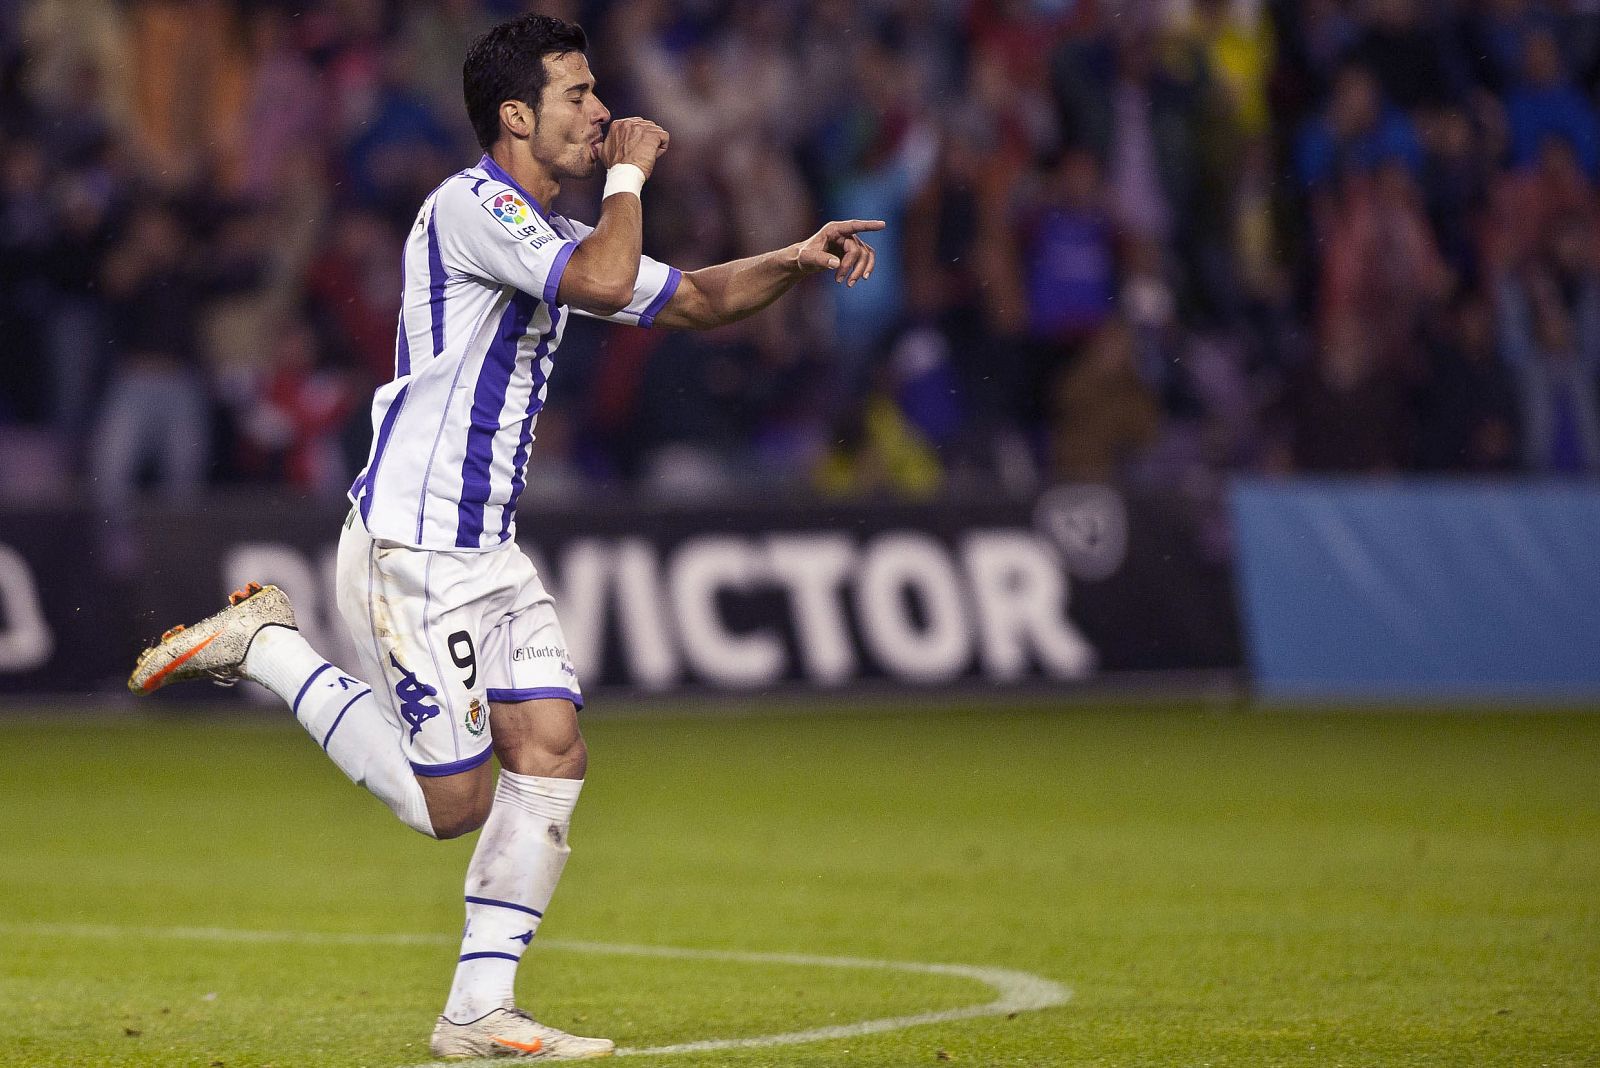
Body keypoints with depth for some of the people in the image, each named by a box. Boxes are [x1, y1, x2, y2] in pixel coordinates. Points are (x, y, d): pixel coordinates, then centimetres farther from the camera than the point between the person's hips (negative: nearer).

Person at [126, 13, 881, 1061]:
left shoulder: (548, 233, 16)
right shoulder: (470, 206, -14)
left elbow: (692, 298, 24)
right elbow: (604, 283, -28)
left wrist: (797, 259, 7)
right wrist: (628, 176, -12)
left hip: (491, 553, 9)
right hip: (409, 551, -9)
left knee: (553, 755, -3)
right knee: (453, 802, -4)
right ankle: (265, 645, 10)